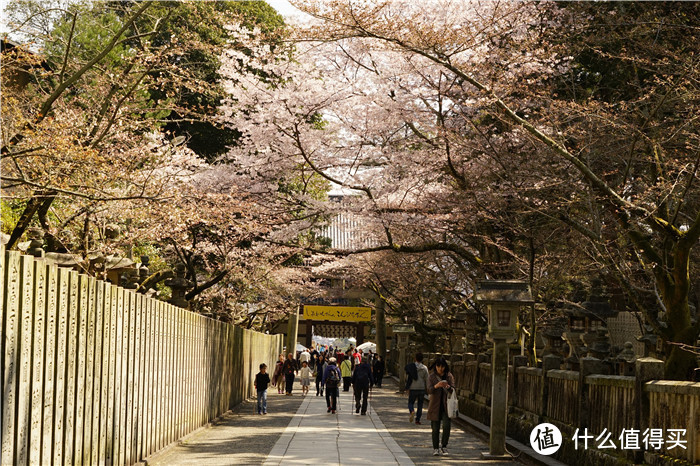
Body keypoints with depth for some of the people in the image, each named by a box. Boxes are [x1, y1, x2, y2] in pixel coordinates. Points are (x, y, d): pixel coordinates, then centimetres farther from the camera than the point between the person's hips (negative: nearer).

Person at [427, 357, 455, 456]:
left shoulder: (449, 376, 3)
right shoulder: (432, 376, 0)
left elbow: (453, 390, -1)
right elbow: (429, 391, -10)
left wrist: (448, 387, -24)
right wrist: (436, 386, -29)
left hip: (446, 405, 0)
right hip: (435, 405, 0)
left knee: (446, 426, -12)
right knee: (435, 428, 3)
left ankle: (444, 447, 1)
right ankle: (435, 448, 15)